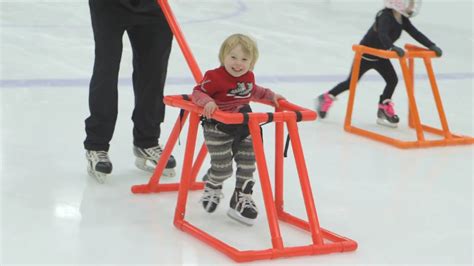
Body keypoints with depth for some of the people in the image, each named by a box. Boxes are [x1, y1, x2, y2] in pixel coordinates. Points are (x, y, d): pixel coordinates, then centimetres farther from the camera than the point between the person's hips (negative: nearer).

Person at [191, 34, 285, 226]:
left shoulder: (248, 77, 4)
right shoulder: (214, 77, -18)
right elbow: (197, 92, -15)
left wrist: (271, 95, 18)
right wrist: (207, 102, -33)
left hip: (243, 129, 6)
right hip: (218, 130, -6)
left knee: (247, 165, 6)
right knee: (223, 168, -2)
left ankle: (242, 199, 21)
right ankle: (212, 187, 32)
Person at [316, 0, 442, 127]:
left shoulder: (402, 19, -8)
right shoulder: (385, 17, -33)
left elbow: (415, 33, -9)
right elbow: (382, 35, -50)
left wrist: (431, 46, -19)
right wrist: (393, 48, -66)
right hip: (365, 54, -7)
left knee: (392, 80, -4)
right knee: (351, 83, 5)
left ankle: (384, 110, 9)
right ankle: (326, 98, 23)